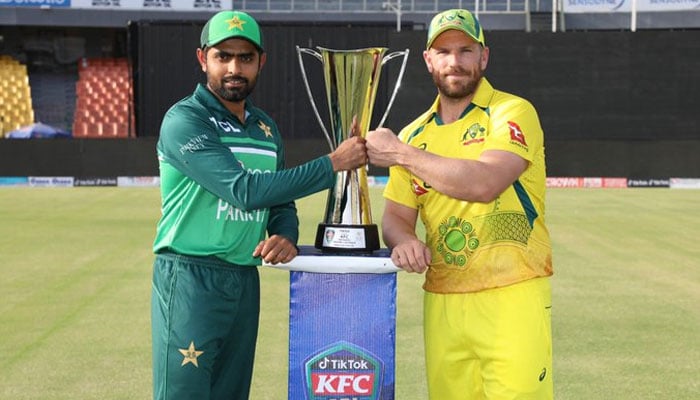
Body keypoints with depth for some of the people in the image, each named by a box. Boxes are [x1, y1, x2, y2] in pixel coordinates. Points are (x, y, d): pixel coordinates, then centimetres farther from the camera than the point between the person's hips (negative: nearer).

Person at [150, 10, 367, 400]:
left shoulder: (266, 127, 12)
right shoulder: (184, 120, -12)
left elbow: (282, 201, 18)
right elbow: (245, 190, -22)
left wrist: (285, 237, -7)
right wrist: (333, 164, -19)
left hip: (246, 280, 7)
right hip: (190, 280, -7)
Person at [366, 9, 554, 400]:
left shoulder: (512, 113, -3)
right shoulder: (416, 133, 14)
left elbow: (484, 183, -20)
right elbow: (396, 217, 13)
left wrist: (400, 154, -14)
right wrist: (404, 241, -11)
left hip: (512, 298, -5)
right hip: (442, 304, 5)